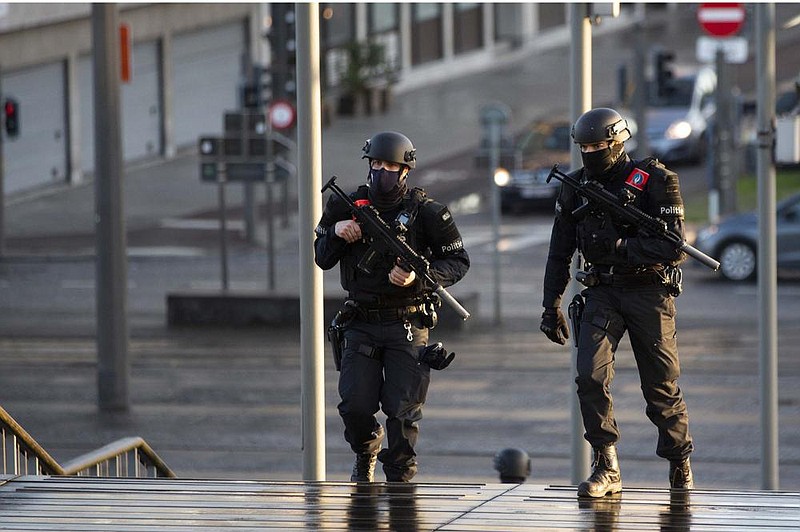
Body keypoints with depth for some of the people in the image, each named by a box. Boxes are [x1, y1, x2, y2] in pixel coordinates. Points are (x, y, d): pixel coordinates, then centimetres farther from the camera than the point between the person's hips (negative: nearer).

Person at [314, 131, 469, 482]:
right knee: (355, 405, -5)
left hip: (407, 324, -2)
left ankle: (399, 478, 6)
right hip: (361, 324, 2)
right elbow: (321, 259, 11)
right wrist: (336, 232, -10)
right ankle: (365, 455, 25)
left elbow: (458, 261, 1)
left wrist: (420, 276, -16)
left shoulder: (425, 212, -3)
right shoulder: (349, 206, 6)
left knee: (403, 409, -7)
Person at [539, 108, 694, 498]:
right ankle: (606, 468, -7)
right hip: (601, 293, 3)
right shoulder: (575, 188, 7)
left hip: (648, 292, -3)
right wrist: (551, 305, 11)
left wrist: (621, 248, -20)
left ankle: (680, 465, 23)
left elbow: (673, 248, -13)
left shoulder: (654, 181, -8)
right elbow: (559, 253, 14)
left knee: (661, 387, 3)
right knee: (590, 376, -14)